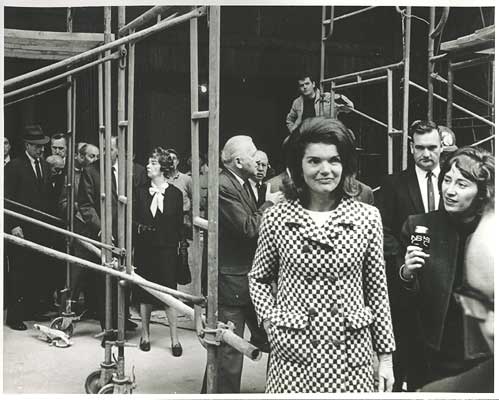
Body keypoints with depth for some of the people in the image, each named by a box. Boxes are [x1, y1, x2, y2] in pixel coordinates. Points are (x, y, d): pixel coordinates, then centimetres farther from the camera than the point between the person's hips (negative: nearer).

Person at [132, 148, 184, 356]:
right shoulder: (141, 192, 6)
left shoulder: (175, 193, 0)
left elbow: (179, 224, 2)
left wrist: (176, 244, -4)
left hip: (167, 250, -2)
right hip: (144, 249, 3)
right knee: (144, 294, 9)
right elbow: (134, 219, 6)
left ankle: (174, 339, 7)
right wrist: (140, 227, -10)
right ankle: (145, 335, 23)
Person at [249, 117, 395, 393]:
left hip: (352, 358, 1)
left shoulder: (367, 217, -2)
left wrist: (386, 355, 5)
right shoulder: (276, 218, -3)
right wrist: (269, 321, -3)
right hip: (293, 356, 0)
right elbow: (258, 279, 11)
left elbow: (377, 291, 3)